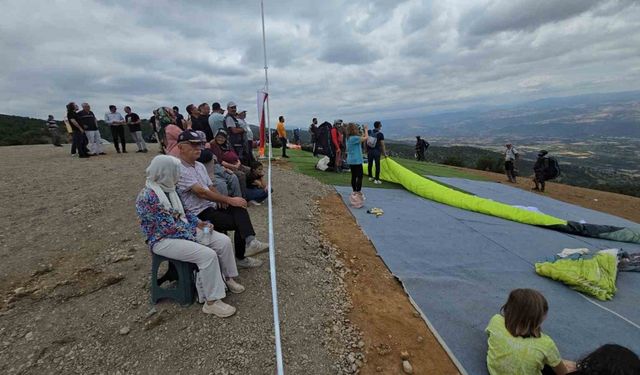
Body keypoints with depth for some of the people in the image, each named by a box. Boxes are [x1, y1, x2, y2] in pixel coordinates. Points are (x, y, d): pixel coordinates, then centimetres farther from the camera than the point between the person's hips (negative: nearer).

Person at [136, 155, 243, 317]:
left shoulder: (168, 188, 7)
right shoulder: (147, 197, -20)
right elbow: (169, 227, -22)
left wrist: (198, 222, 1)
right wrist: (195, 231, -16)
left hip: (184, 230, 8)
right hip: (164, 239, -8)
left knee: (224, 241, -6)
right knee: (207, 255, -28)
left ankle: (227, 278, 13)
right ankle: (211, 302, -15)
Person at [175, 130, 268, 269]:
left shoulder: (200, 166, 13)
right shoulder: (179, 170, -16)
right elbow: (201, 192, -22)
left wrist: (222, 200, -7)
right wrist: (229, 200, -20)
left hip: (212, 206, 7)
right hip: (199, 214, -7)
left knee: (239, 207, -20)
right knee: (238, 222, -16)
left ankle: (249, 242, -35)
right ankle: (241, 257, 0)